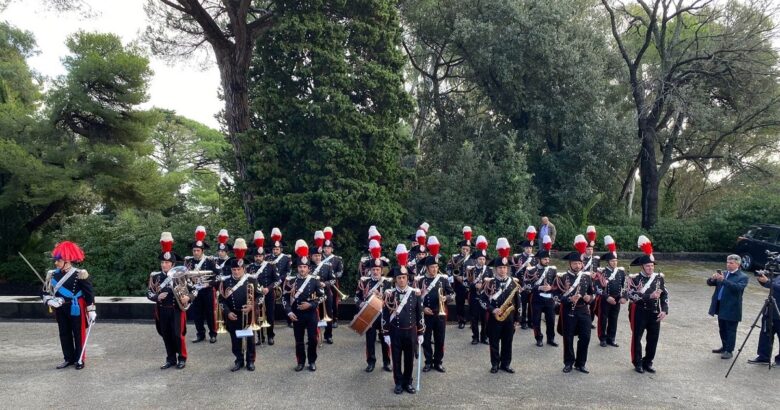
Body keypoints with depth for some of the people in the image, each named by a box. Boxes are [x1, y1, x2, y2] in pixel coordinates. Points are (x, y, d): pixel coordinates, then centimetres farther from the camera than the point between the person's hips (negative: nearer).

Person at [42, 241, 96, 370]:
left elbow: (89, 294, -11)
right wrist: (50, 301, -16)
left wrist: (91, 311, -12)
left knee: (78, 334, 4)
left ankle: (79, 359, 15)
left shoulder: (80, 274, -15)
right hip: (60, 310, 5)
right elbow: (45, 293, 6)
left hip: (76, 309, -5)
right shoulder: (52, 274, 1)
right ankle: (69, 358, 23)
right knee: (64, 334, 11)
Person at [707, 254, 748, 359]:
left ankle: (729, 351, 10)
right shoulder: (723, 274, 12)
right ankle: (724, 347, 32)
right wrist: (712, 279, -14)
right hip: (721, 307, 7)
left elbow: (738, 287, -24)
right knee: (722, 329, 17)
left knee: (730, 330, 2)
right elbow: (709, 283, 9)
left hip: (732, 309, -6)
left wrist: (723, 280, -32)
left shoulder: (743, 277, -7)